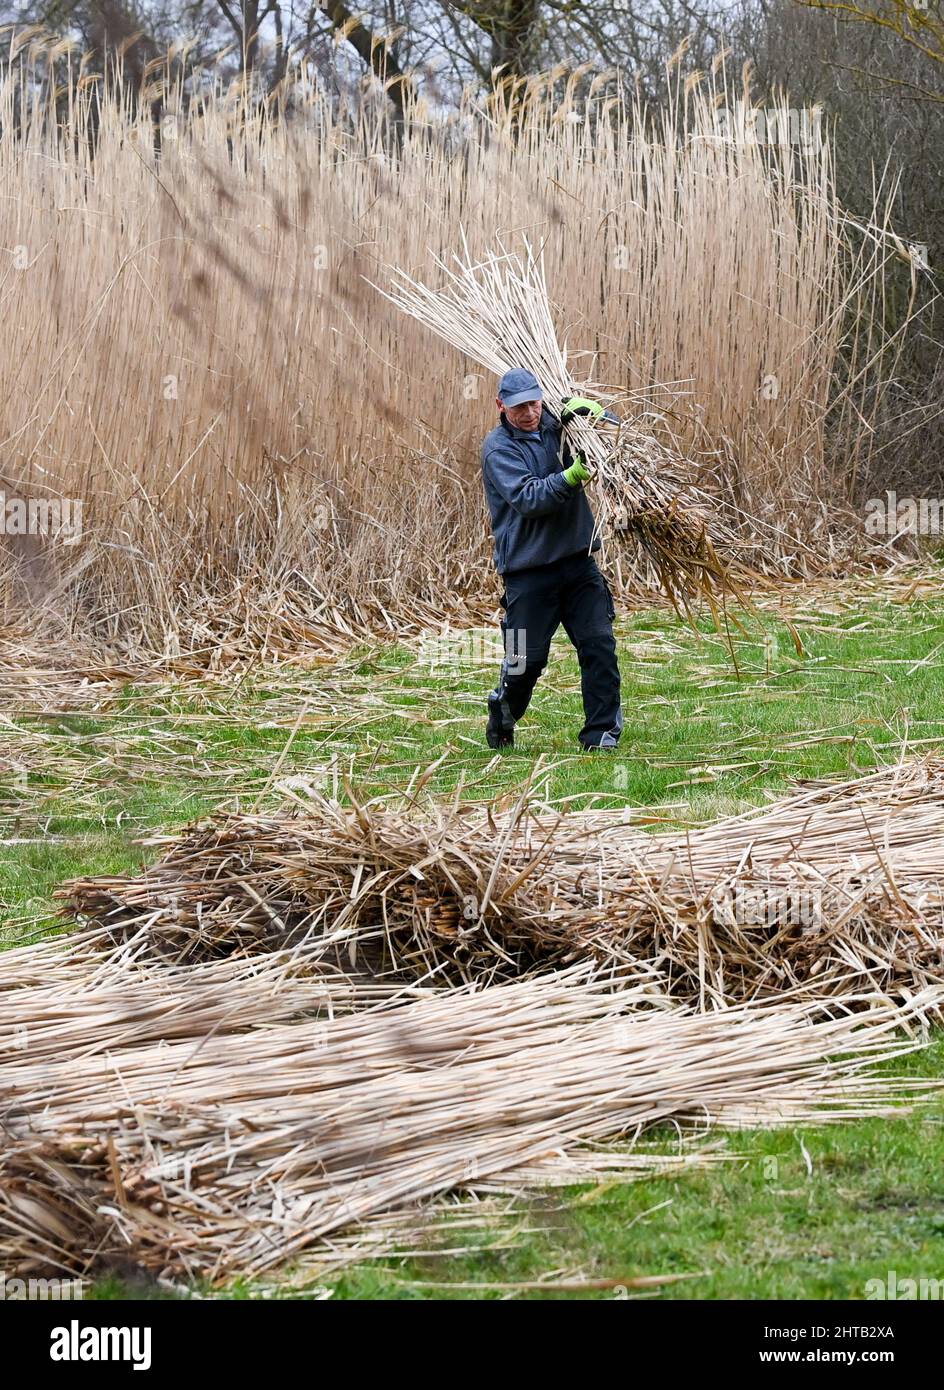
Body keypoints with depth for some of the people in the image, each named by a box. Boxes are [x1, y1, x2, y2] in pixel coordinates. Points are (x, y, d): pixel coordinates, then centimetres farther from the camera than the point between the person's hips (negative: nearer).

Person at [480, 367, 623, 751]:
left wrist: (590, 409, -4)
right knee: (527, 658, 1)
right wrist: (572, 477, -32)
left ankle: (602, 732, 0)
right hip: (528, 570, -4)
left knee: (599, 645, -6)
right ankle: (501, 724, 27)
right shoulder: (498, 448, -8)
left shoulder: (555, 427, 7)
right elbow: (527, 497, -21)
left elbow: (612, 425, 18)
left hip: (578, 560, 5)